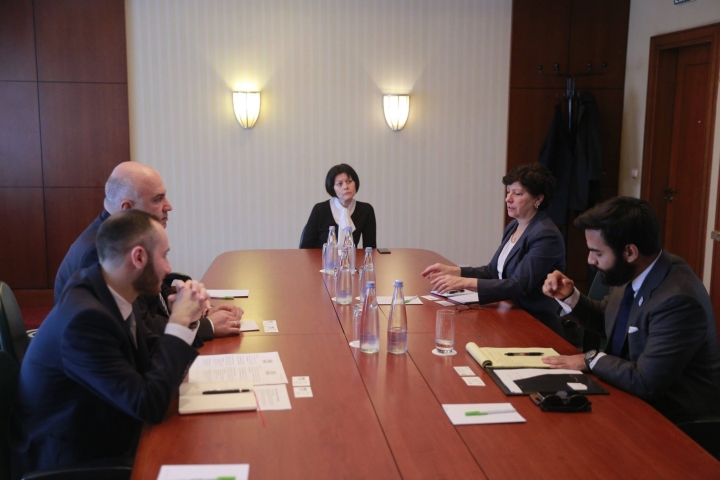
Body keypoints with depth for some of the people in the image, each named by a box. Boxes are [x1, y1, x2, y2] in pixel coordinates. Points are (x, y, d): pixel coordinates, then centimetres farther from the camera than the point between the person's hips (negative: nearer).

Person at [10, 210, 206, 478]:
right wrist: (179, 322, -22)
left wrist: (184, 317, -9)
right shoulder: (85, 319, -30)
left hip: (100, 439, 8)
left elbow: (152, 353, 9)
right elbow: (149, 405, -29)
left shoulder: (105, 290, -4)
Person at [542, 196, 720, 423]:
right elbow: (605, 320, 14)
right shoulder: (633, 272, -5)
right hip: (637, 397, 7)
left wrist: (591, 360, -14)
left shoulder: (678, 300, -30)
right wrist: (569, 296, -3)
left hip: (674, 417, -7)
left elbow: (645, 382, -28)